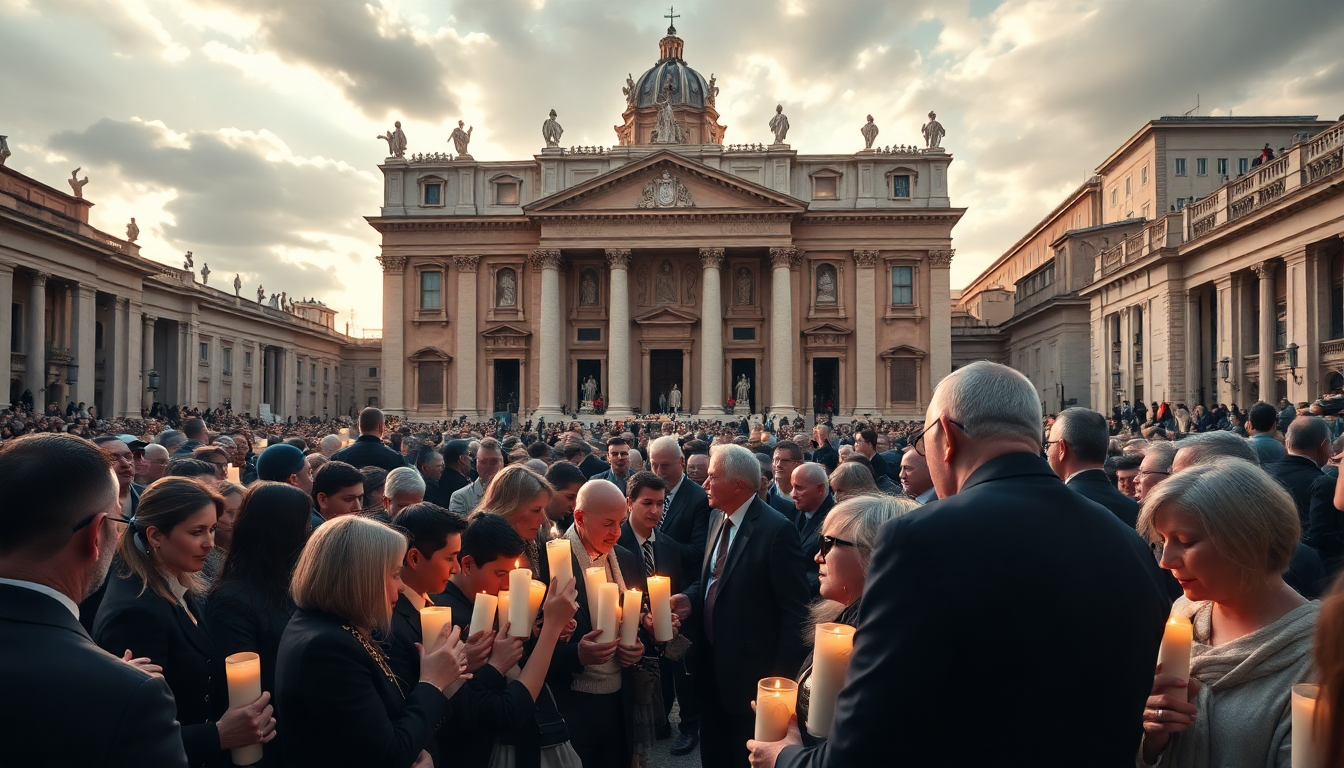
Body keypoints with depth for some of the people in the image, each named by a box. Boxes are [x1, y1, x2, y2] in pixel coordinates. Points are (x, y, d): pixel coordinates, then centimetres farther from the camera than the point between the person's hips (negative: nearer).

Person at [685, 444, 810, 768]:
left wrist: (781, 677, -17)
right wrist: (689, 598, -5)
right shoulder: (718, 518, 4)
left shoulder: (777, 530, -21)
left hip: (750, 671, -7)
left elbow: (795, 611, -19)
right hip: (712, 662, 7)